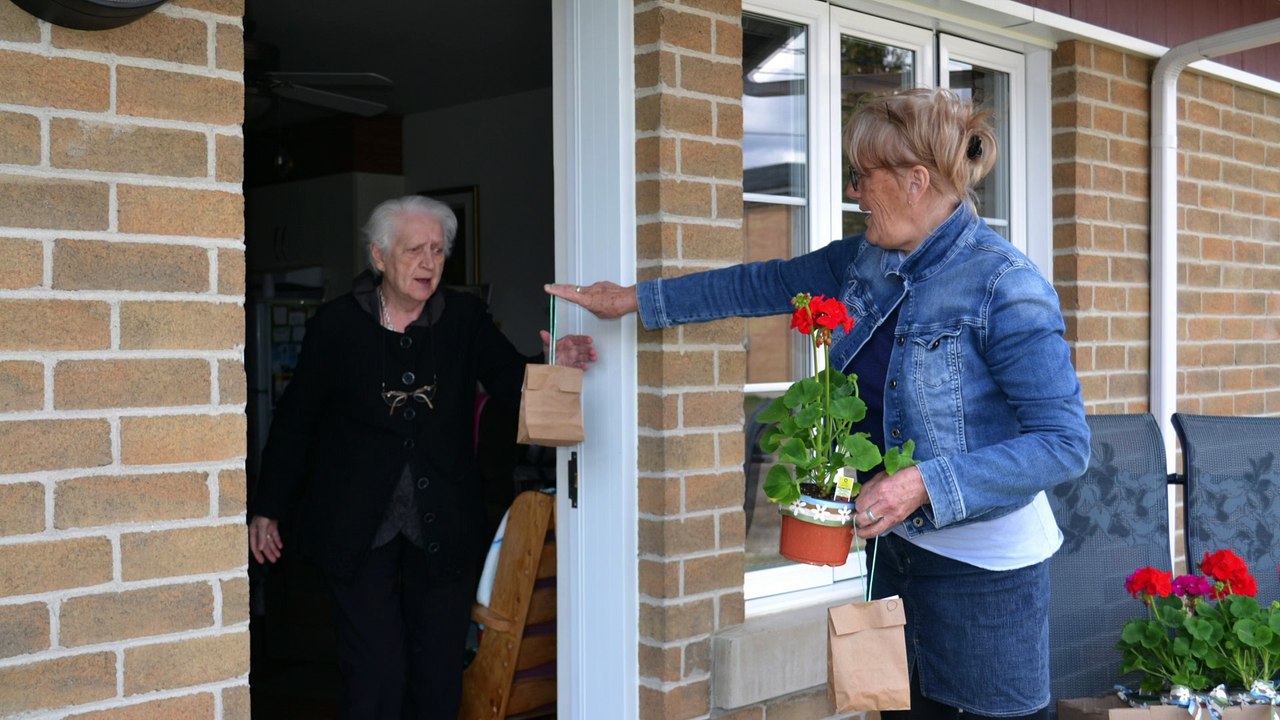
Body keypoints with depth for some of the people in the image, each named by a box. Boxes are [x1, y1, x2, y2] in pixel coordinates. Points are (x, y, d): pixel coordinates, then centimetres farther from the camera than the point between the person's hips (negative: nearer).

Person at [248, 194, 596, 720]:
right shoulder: (337, 323, -2)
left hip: (443, 530, 2)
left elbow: (514, 384, -6)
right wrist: (267, 508, 6)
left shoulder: (465, 318, 2)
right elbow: (296, 420, 4)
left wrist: (553, 367, -29)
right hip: (359, 531, -2)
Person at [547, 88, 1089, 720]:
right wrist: (633, 299, 15)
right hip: (896, 548, 7)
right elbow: (766, 283, 13)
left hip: (983, 570, -7)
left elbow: (1065, 443, -21)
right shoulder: (867, 259, 3)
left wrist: (924, 484, -27)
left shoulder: (1005, 287, -19)